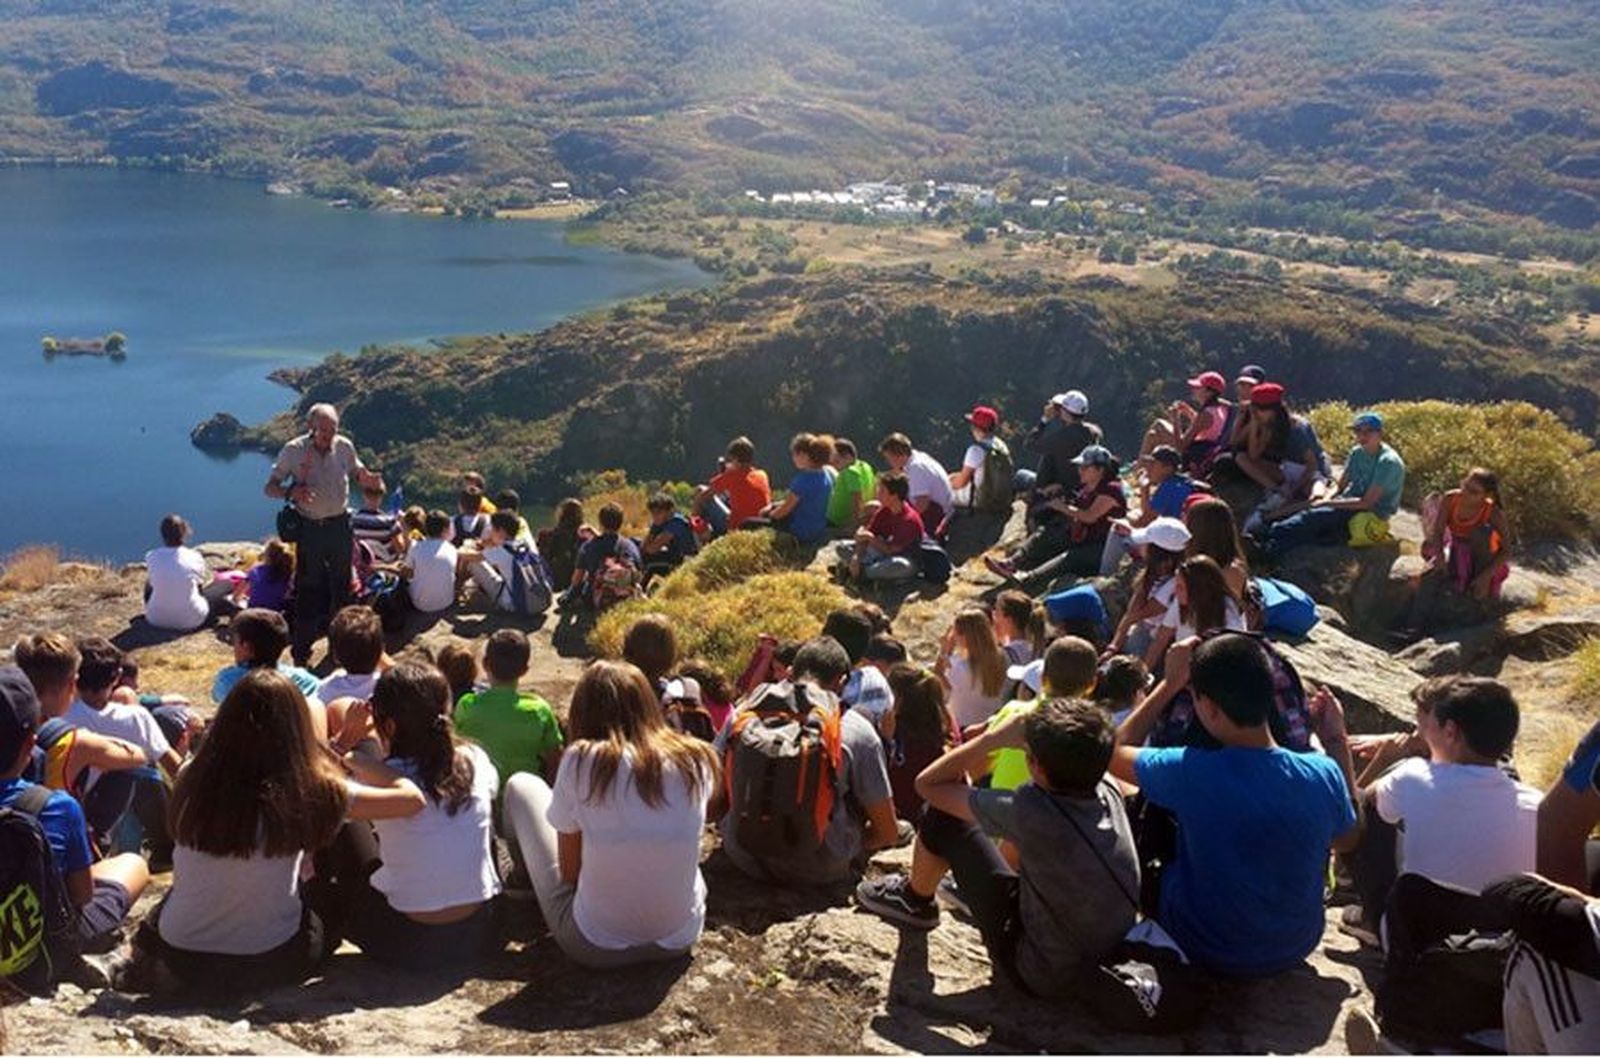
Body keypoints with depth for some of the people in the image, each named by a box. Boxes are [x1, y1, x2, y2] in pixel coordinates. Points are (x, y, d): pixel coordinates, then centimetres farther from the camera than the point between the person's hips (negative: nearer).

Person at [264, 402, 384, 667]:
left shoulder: (344, 446, -4)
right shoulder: (293, 451, -12)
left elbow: (358, 472, 13)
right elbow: (270, 487, -6)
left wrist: (369, 479, -12)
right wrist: (290, 491, -29)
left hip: (340, 525, 4)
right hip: (310, 528, -3)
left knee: (341, 585, 16)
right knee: (308, 589, -2)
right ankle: (301, 651, 8)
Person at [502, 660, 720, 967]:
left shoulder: (581, 761, -17)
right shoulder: (697, 761, -8)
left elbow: (569, 872, -6)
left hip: (594, 949, -3)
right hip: (681, 941, 3)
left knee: (521, 785, 13)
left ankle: (523, 879, 42)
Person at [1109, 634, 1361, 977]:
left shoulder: (1189, 773, -29)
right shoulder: (1323, 774, -20)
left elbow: (1116, 753, -7)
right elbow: (1347, 841, 3)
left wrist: (1169, 685, -3)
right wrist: (1337, 741, 6)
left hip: (1208, 954, -3)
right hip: (1296, 947, 3)